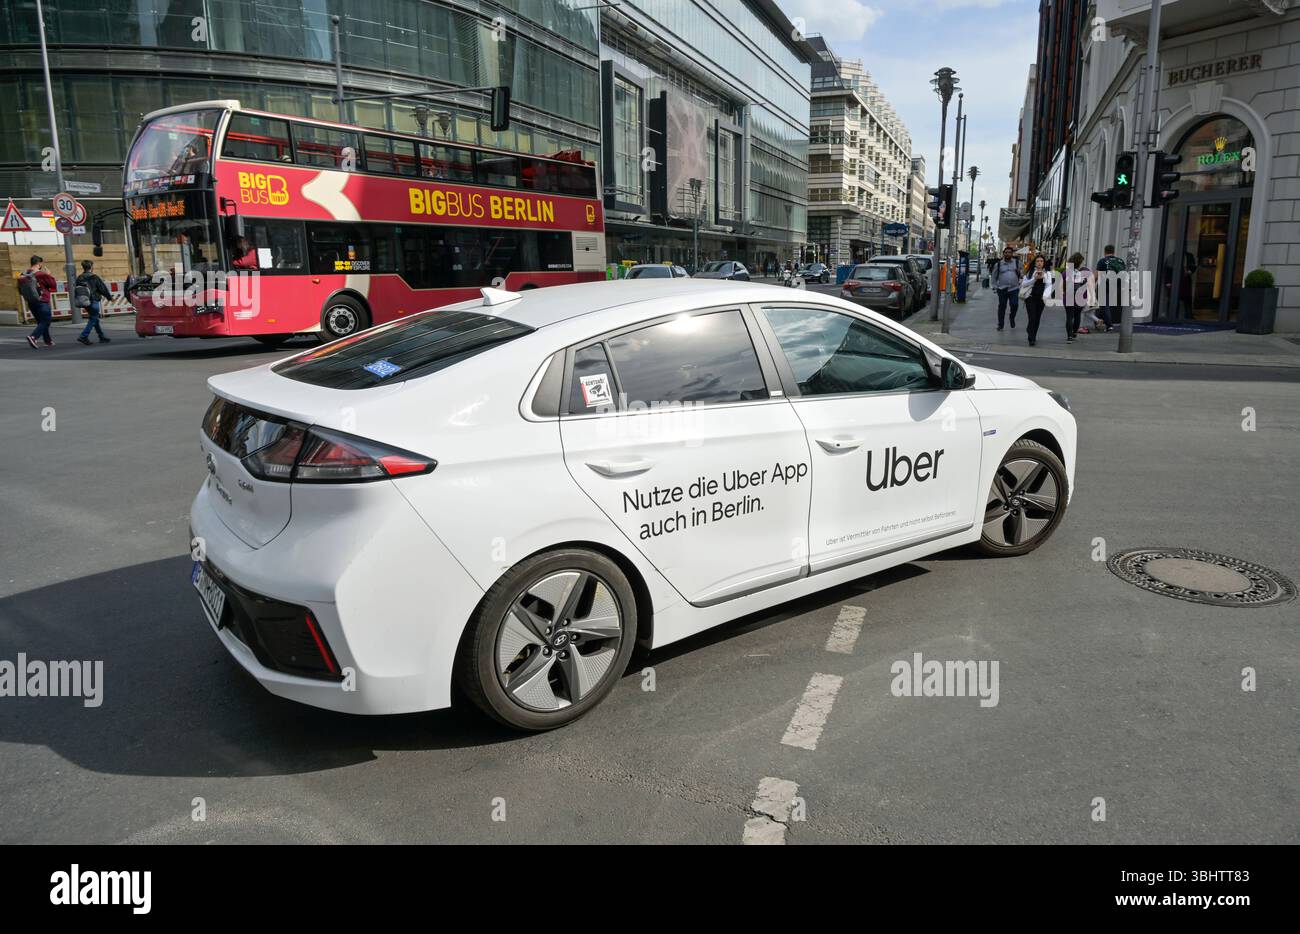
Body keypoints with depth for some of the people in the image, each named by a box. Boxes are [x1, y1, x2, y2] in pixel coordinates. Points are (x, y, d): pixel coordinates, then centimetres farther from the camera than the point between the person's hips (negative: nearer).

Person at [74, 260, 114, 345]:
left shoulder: (79, 278, 6)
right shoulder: (94, 277, -11)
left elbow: (76, 290, 10)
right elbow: (103, 288, -7)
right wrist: (110, 297, 8)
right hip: (93, 301, -7)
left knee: (95, 319, 16)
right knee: (93, 320, -2)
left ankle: (102, 337, 23)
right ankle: (83, 337, -11)